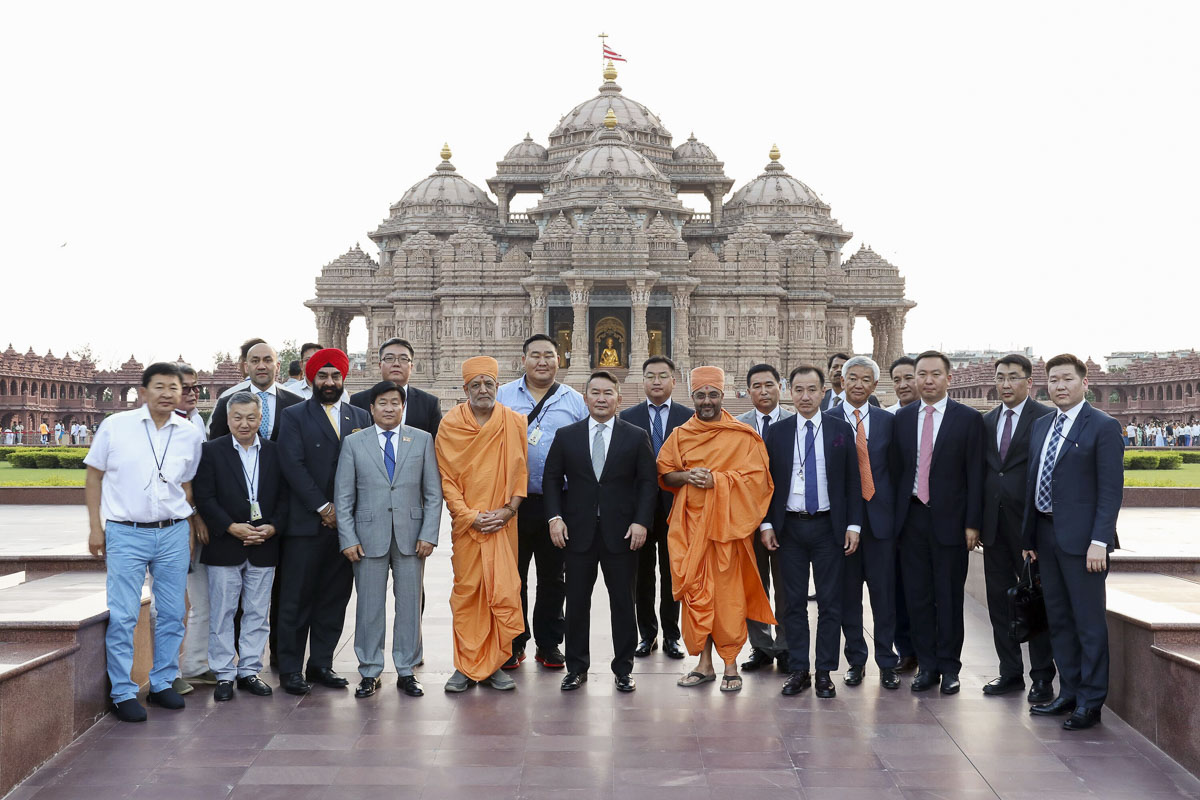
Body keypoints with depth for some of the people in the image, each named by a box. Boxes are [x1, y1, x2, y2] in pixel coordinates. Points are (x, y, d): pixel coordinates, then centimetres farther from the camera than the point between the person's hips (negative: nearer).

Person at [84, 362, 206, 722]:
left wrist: (194, 521, 7)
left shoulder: (189, 434, 5)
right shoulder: (116, 426, -2)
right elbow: (94, 476, 4)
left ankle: (163, 683, 22)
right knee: (122, 616, -3)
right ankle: (123, 693, 7)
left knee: (172, 614, 8)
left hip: (173, 533, 3)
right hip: (125, 533, -3)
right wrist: (95, 527, -1)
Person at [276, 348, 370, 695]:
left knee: (335, 597, 7)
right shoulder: (293, 416, 3)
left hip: (346, 522, 4)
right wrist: (323, 507, -12)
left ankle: (321, 664, 18)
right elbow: (293, 465, -7)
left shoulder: (360, 417, 13)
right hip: (305, 523, -3)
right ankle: (290, 669, 9)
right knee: (297, 598, 1)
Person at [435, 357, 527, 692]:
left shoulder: (513, 422, 3)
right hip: (465, 523, 0)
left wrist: (509, 510, -7)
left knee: (504, 594, -3)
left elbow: (520, 470, 6)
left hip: (502, 523, 1)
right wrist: (470, 516, -8)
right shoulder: (450, 425, 1)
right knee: (466, 594, 3)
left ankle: (494, 665, 10)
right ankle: (467, 667, 13)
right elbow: (446, 478, 0)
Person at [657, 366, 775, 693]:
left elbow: (757, 476, -5)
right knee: (695, 591, 2)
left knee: (728, 592, -3)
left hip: (727, 522, -3)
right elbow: (665, 475, 12)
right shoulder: (680, 435, 12)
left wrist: (717, 479, -15)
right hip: (691, 522, 3)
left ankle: (730, 665, 7)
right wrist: (687, 476, -9)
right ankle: (704, 663, 12)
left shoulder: (743, 436, 2)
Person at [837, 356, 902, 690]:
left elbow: (895, 470, 8)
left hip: (880, 516, 1)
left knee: (884, 592, 3)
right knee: (847, 593, 6)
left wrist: (896, 511, 1)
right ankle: (856, 661, 18)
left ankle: (887, 663, 14)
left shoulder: (887, 421, 8)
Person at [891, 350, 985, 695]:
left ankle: (949, 667, 16)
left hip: (949, 518, -3)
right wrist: (894, 516, 5)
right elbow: (896, 468, 10)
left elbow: (975, 474, -4)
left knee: (949, 597, 4)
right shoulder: (902, 418, 9)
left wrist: (972, 523, -8)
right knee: (917, 595, 7)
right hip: (912, 516, 3)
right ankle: (926, 665, 18)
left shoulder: (968, 418, -1)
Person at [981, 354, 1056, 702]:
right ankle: (1010, 673, 22)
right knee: (1000, 600, 11)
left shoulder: (1047, 418, -7)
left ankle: (1042, 677, 14)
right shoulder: (987, 421, 11)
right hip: (994, 525, 6)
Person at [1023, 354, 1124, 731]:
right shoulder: (1041, 426, 14)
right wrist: (1030, 535, 12)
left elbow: (1111, 489, -12)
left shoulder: (1104, 427, -7)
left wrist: (1099, 541, -18)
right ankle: (1069, 693, 25)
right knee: (1058, 618, 14)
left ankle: (1091, 703, 10)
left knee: (1089, 622, 0)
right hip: (1046, 535, 7)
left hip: (1080, 538, -7)